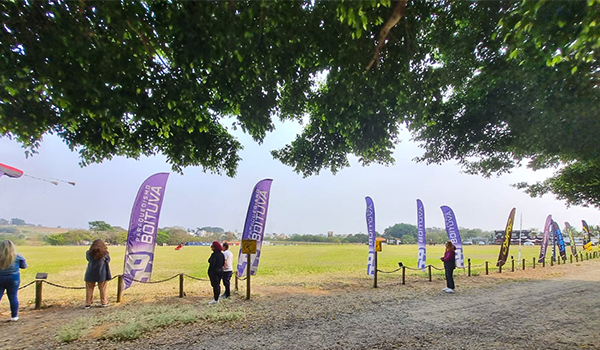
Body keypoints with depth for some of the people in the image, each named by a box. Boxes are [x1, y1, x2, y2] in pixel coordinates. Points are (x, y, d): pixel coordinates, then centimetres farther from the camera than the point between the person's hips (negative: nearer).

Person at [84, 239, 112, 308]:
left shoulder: (89, 253, -3)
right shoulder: (105, 253, -6)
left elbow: (88, 259, 14)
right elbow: (108, 260, 7)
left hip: (90, 274, 1)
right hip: (102, 274, -1)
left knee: (89, 289, 11)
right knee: (102, 289, 8)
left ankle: (88, 304, 15)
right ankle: (104, 302, 17)